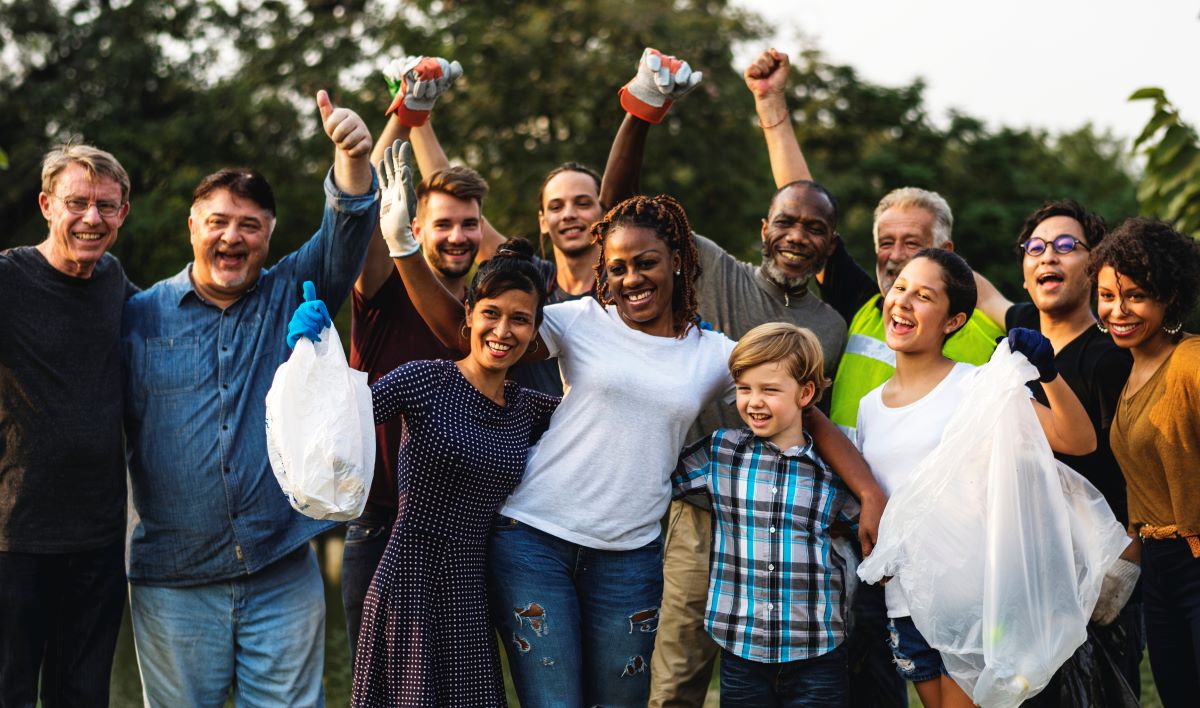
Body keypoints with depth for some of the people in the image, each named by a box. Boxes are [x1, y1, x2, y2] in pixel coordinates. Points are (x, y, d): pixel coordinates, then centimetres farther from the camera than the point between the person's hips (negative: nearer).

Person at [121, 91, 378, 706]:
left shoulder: (291, 296, 6)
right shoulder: (142, 316, 4)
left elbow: (344, 236, -9)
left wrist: (353, 159, -28)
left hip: (284, 575, 0)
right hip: (174, 581, 0)